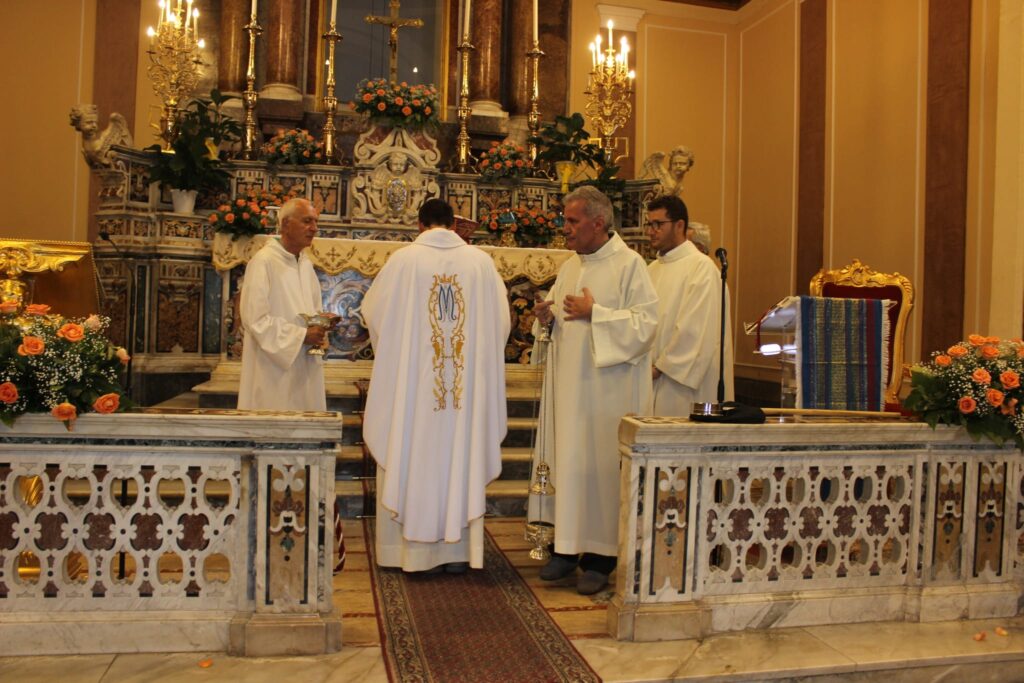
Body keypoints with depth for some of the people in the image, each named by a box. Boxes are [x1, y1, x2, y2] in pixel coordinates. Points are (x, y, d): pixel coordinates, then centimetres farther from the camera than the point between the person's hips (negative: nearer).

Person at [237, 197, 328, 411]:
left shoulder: (306, 263, 13)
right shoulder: (263, 261, -12)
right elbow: (255, 319, -17)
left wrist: (320, 326, -1)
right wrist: (302, 335, -18)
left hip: (304, 369, 8)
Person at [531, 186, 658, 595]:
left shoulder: (629, 264, -6)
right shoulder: (569, 267, 15)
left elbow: (646, 322, -13)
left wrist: (594, 313, -18)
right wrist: (547, 317, 0)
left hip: (606, 388, -6)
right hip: (567, 383, 7)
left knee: (600, 464, -2)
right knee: (566, 460, 7)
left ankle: (600, 557, 9)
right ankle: (568, 546, 19)